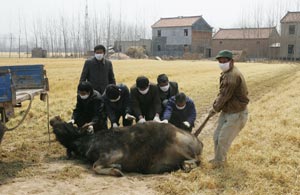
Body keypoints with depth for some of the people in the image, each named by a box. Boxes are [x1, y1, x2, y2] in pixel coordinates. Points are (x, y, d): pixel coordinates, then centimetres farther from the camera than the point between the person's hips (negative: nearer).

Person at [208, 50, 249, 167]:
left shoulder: (233, 76, -24)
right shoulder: (227, 74, 9)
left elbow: (224, 96, -22)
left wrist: (214, 109, -8)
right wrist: (216, 106, 3)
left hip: (236, 114, -10)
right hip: (227, 111, 10)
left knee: (223, 139, 0)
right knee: (217, 136, 17)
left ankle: (218, 162, 19)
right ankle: (219, 158, 34)